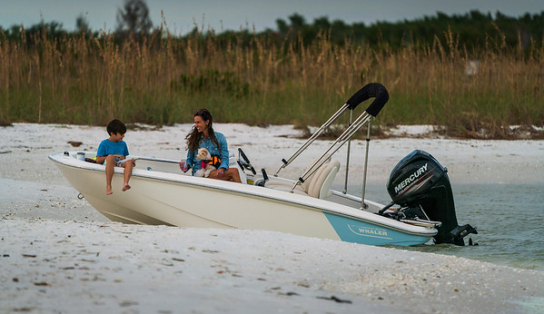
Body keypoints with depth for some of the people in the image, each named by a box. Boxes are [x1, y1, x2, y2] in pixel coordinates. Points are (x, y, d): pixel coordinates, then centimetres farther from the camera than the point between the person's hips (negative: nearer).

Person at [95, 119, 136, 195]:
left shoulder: (123, 144, 22)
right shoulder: (104, 144, 5)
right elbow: (98, 160, -2)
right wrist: (114, 156, -7)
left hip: (120, 164, 4)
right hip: (108, 164, -4)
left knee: (129, 161, -29)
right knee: (110, 157, -39)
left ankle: (125, 183, -54)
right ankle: (108, 186, -46)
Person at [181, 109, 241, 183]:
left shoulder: (220, 137, 7)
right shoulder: (194, 139, 9)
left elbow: (225, 157, 3)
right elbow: (190, 159, 15)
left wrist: (221, 169, -18)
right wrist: (186, 165, -9)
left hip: (216, 172, 2)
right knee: (234, 171, -26)